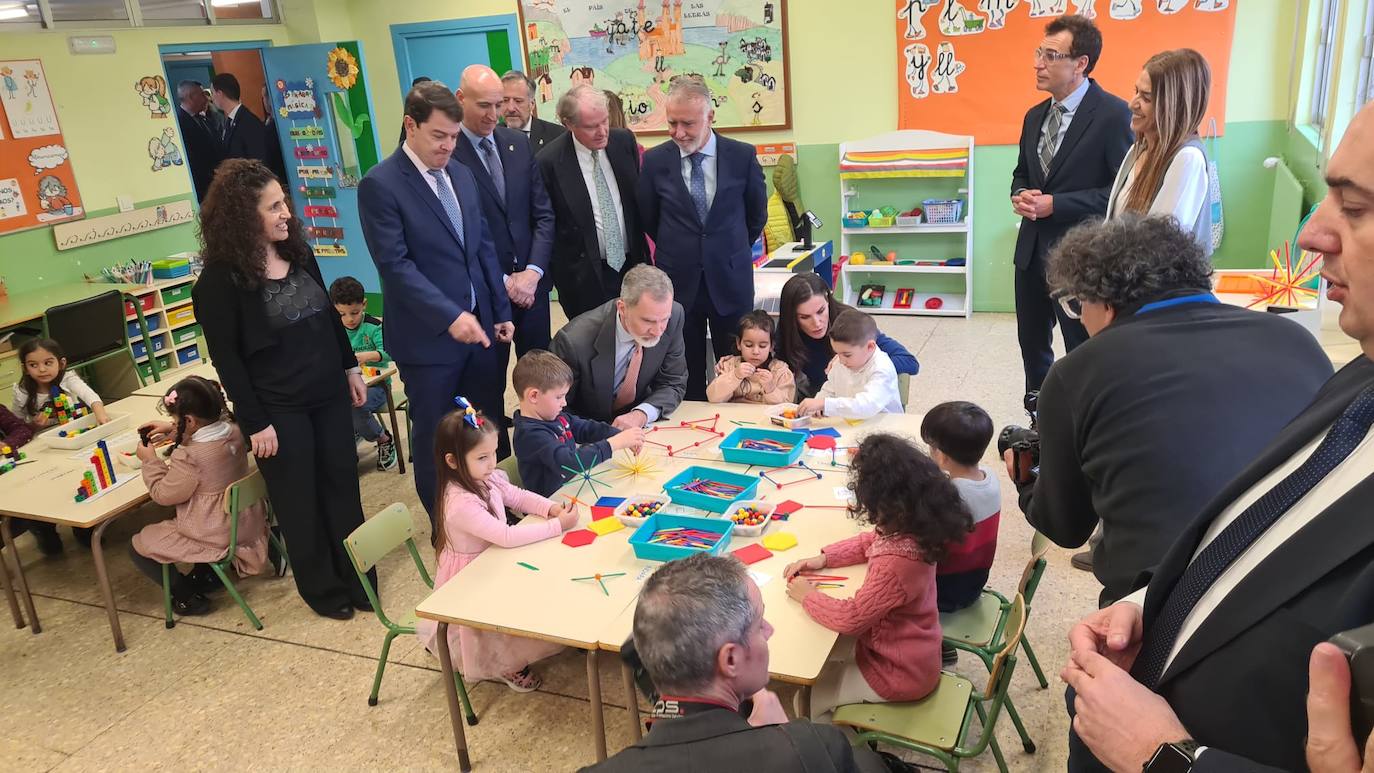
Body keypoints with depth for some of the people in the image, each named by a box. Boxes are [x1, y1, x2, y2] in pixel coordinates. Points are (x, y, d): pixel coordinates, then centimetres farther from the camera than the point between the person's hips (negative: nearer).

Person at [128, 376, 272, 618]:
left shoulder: (188, 457, -29)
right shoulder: (234, 430, -8)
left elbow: (164, 495, -12)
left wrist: (150, 460, -2)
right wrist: (171, 431, 11)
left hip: (216, 537, -8)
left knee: (137, 547, 11)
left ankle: (189, 596, 14)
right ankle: (207, 572, 32)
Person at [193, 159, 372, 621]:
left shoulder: (298, 252, 2)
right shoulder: (221, 278, -15)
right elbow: (226, 358, -14)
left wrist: (350, 368, 14)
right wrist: (254, 423, -15)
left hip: (328, 393, 6)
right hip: (278, 409, -5)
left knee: (342, 485, 12)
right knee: (299, 500, 9)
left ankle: (358, 579, 27)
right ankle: (322, 588, 27)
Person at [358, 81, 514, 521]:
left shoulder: (461, 175, 9)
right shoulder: (380, 185, -12)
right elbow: (395, 264, -18)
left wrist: (501, 312, 11)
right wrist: (450, 316, -25)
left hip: (478, 326, 6)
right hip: (428, 335, -6)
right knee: (435, 441, 9)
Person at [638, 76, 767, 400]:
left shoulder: (743, 155, -4)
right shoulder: (654, 160, -4)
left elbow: (757, 213, 10)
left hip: (730, 280, 0)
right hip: (678, 282, 0)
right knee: (686, 376, 8)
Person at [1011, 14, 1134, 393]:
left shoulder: (1113, 114, -13)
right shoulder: (1035, 115, 9)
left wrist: (1056, 204, -20)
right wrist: (1020, 196, -3)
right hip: (1032, 249, 8)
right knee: (1032, 344, 18)